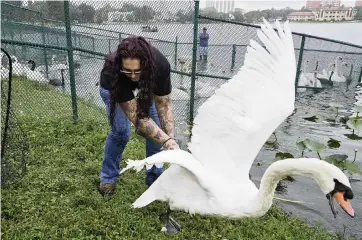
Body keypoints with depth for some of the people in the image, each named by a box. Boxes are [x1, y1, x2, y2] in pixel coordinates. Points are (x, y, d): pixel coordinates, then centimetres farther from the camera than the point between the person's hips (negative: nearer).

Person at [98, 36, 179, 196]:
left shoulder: (160, 65, -39)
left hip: (145, 88, 2)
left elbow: (164, 104, -29)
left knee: (155, 128, -11)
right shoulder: (112, 71, -43)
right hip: (114, 88, -2)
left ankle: (155, 177, 9)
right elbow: (136, 117, -44)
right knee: (121, 131, -19)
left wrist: (170, 138, -42)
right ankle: (108, 178, 5)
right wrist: (166, 141, -52)